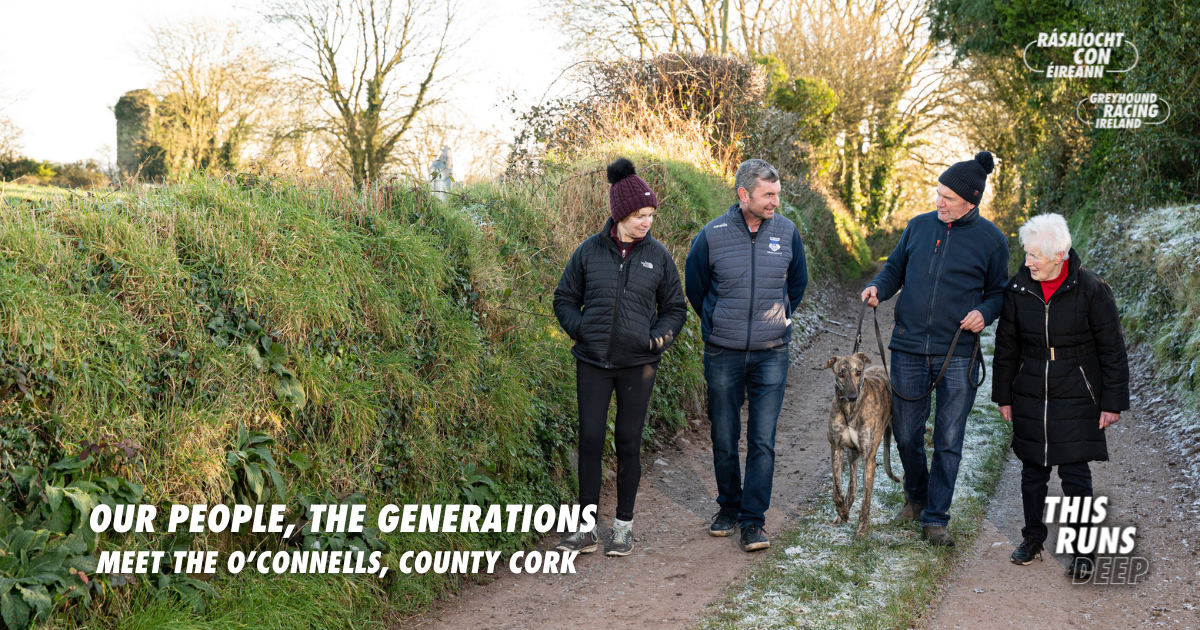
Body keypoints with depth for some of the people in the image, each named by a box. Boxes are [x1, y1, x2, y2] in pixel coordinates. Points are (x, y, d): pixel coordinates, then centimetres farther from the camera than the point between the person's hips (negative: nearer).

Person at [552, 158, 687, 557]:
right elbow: (564, 299, 10)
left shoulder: (657, 255, 2)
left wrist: (658, 338, -5)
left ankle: (624, 527, 17)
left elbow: (675, 308, 11)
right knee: (590, 439, -1)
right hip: (593, 363, 0)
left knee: (628, 443, 4)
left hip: (637, 364, 0)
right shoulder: (589, 251, -1)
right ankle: (587, 529, 8)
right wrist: (580, 330, -6)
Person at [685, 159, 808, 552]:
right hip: (723, 355, 0)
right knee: (724, 439, 9)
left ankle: (753, 519, 5)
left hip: (771, 354, 1)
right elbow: (695, 287, 10)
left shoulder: (786, 232, -1)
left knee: (763, 440, -3)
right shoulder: (712, 236, -8)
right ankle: (728, 507, 28)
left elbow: (797, 283, 18)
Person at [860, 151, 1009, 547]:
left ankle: (935, 519, 9)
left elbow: (999, 291, 9)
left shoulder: (991, 240, -1)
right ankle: (916, 495, 36)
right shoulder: (919, 226, 5)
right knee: (906, 433, 10)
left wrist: (984, 312, -11)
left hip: (957, 355, -2)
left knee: (949, 441, -1)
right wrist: (878, 288, -5)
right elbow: (895, 268, 15)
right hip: (909, 350, 3)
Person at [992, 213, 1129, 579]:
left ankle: (1083, 549, 11)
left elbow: (1112, 350, -5)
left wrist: (1113, 401, -5)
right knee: (1032, 470, 11)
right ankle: (1033, 538, 28)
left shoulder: (1090, 289, -12)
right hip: (1030, 396, 3)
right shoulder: (1018, 289, -2)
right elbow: (1006, 347, 9)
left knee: (1075, 473, -3)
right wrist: (1003, 395, 11)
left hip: (1076, 397, -3)